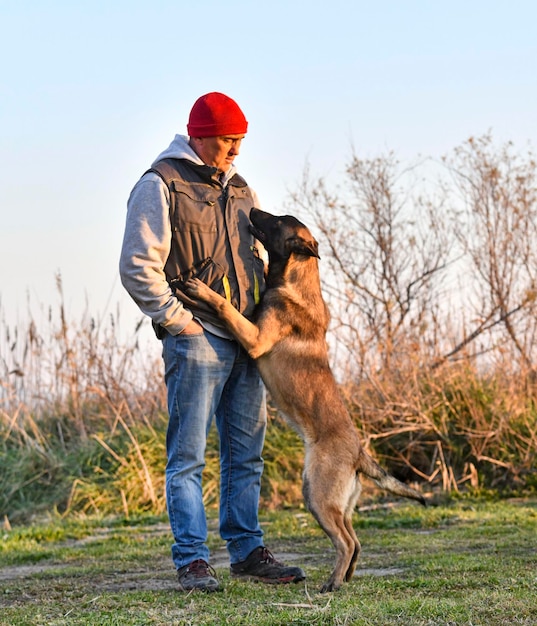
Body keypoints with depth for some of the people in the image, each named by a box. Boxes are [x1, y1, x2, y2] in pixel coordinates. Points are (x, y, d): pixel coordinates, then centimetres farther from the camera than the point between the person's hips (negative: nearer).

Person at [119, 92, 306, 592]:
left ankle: (247, 551, 18)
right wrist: (178, 321, -13)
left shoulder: (238, 188, 18)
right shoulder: (161, 185, -5)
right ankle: (191, 560, -2)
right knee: (188, 456, -5)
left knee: (246, 453, 10)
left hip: (246, 340, 7)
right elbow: (138, 268, -11)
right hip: (197, 340, -7)